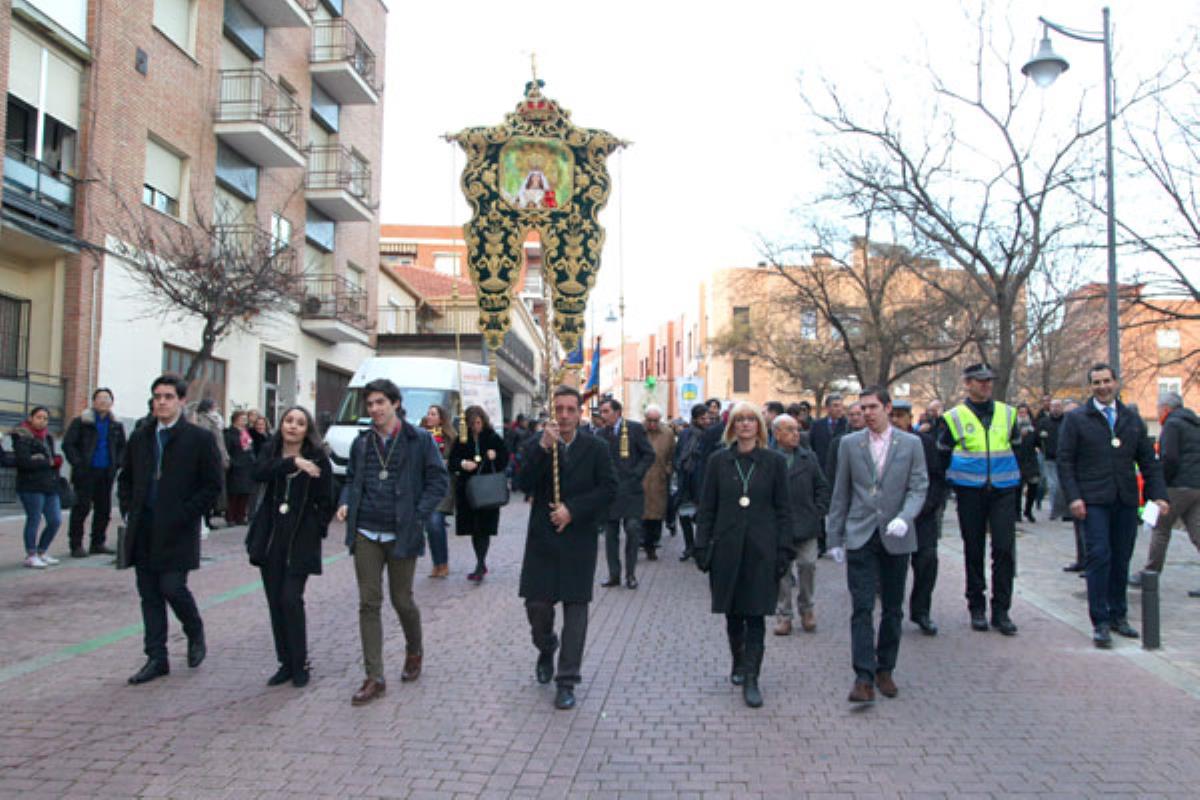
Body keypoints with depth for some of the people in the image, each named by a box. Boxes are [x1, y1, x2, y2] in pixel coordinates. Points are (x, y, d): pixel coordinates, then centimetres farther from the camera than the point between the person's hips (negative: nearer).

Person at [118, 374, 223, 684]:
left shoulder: (200, 438, -4)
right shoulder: (140, 437, 12)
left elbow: (213, 486, -5)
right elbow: (125, 478, 20)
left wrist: (184, 515, -11)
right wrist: (129, 511, 6)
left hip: (177, 531, -5)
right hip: (143, 530, 5)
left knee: (172, 588, -8)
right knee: (149, 595, 8)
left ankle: (195, 633, 21)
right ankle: (156, 659, 17)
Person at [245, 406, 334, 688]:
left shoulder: (317, 457, -4)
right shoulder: (270, 450, 4)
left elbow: (325, 500, 1)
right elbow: (259, 472, -18)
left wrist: (318, 529, -3)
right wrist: (293, 462, -29)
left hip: (301, 540, -4)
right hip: (270, 538, 4)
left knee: (291, 599, -9)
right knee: (275, 602, 7)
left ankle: (300, 665, 5)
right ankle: (286, 663, 19)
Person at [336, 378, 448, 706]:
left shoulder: (419, 440, -4)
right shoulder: (362, 442, 9)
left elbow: (439, 481, -4)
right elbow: (351, 479, 19)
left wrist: (418, 516, -13)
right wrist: (345, 503, 0)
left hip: (402, 534, -3)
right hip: (366, 534, 3)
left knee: (402, 601, 8)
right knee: (369, 604, 2)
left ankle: (414, 651, 37)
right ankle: (374, 678, 9)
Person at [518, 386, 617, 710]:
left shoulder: (596, 448, 1)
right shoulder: (535, 446, 3)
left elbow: (608, 489, -5)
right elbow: (524, 484, -11)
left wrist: (572, 510, -13)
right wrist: (544, 447, -21)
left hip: (579, 539, -1)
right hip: (542, 538, 1)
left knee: (575, 608, 1)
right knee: (537, 604, 3)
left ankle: (567, 681, 10)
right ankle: (546, 649, 36)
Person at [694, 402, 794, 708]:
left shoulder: (774, 462, 2)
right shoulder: (718, 461, 4)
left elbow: (783, 509, 3)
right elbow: (706, 508, 5)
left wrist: (784, 551, -3)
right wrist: (702, 548, 0)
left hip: (761, 551, -1)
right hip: (727, 549, 1)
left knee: (755, 615, -2)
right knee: (732, 614, 11)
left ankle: (751, 679, 3)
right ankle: (738, 663, 32)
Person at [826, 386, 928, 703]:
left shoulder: (911, 444, 3)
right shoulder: (849, 444, 4)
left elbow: (918, 487, -1)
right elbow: (841, 493, 7)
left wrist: (904, 518, -19)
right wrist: (835, 537, 6)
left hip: (896, 537, 1)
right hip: (860, 537, -1)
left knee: (892, 609, 10)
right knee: (862, 608, -7)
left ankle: (885, 669, 24)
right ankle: (864, 677, -5)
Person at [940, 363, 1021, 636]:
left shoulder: (1007, 413, 8)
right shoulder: (955, 417, 0)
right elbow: (942, 454, 6)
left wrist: (1015, 478, 12)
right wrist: (954, 482, 4)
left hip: (1003, 490, 2)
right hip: (970, 492, -1)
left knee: (1005, 549, -5)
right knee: (974, 550, 6)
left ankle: (1001, 611, 5)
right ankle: (977, 608, 17)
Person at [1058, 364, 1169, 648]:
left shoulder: (1132, 419, 13)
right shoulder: (1076, 419, 1)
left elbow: (1149, 461, 14)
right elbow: (1065, 461, -2)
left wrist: (1158, 495, 3)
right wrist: (1073, 497, -11)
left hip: (1126, 502, 4)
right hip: (1093, 502, -4)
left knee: (1122, 559, 8)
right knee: (1099, 557, -9)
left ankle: (1118, 615, 21)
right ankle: (1100, 622, -4)